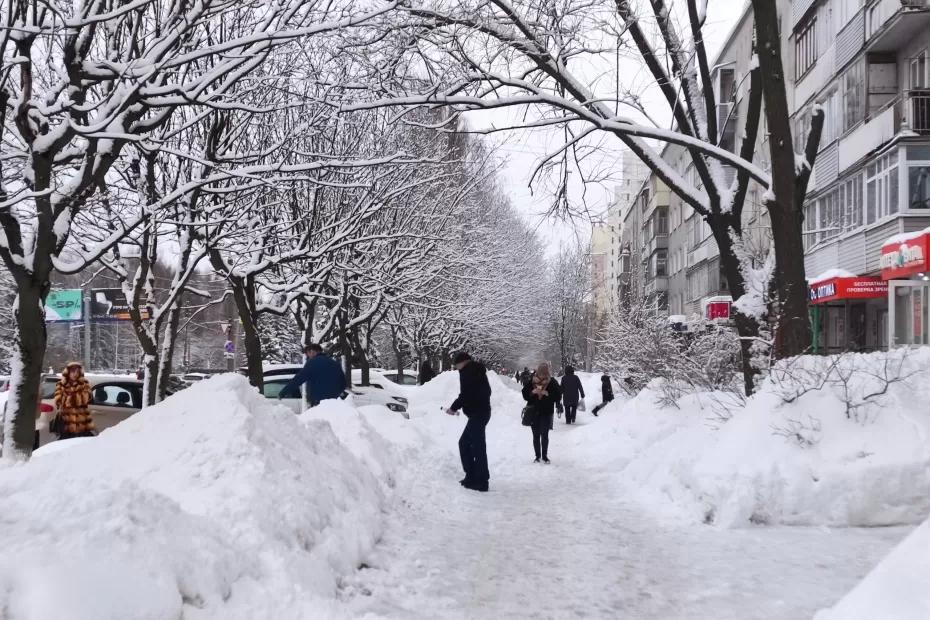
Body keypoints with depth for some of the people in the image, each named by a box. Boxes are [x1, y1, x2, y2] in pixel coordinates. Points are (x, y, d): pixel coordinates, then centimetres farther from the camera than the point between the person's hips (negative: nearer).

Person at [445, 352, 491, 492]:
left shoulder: (467, 371, -10)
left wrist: (454, 408, -5)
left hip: (477, 414, -10)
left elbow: (465, 394, -19)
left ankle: (481, 481, -6)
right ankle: (472, 476, 19)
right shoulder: (477, 371, 19)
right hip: (482, 411, 10)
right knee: (464, 442, 17)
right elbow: (486, 391, 22)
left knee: (478, 446, -8)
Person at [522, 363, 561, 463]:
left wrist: (548, 394, -21)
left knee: (544, 435, -2)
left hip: (546, 413, -2)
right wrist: (532, 392, -17)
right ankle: (537, 455, 18)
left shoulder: (552, 382, -5)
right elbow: (525, 394, 2)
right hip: (534, 412, 2)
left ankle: (545, 455, 12)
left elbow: (558, 396, -6)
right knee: (536, 435, 7)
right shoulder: (531, 381, -2)